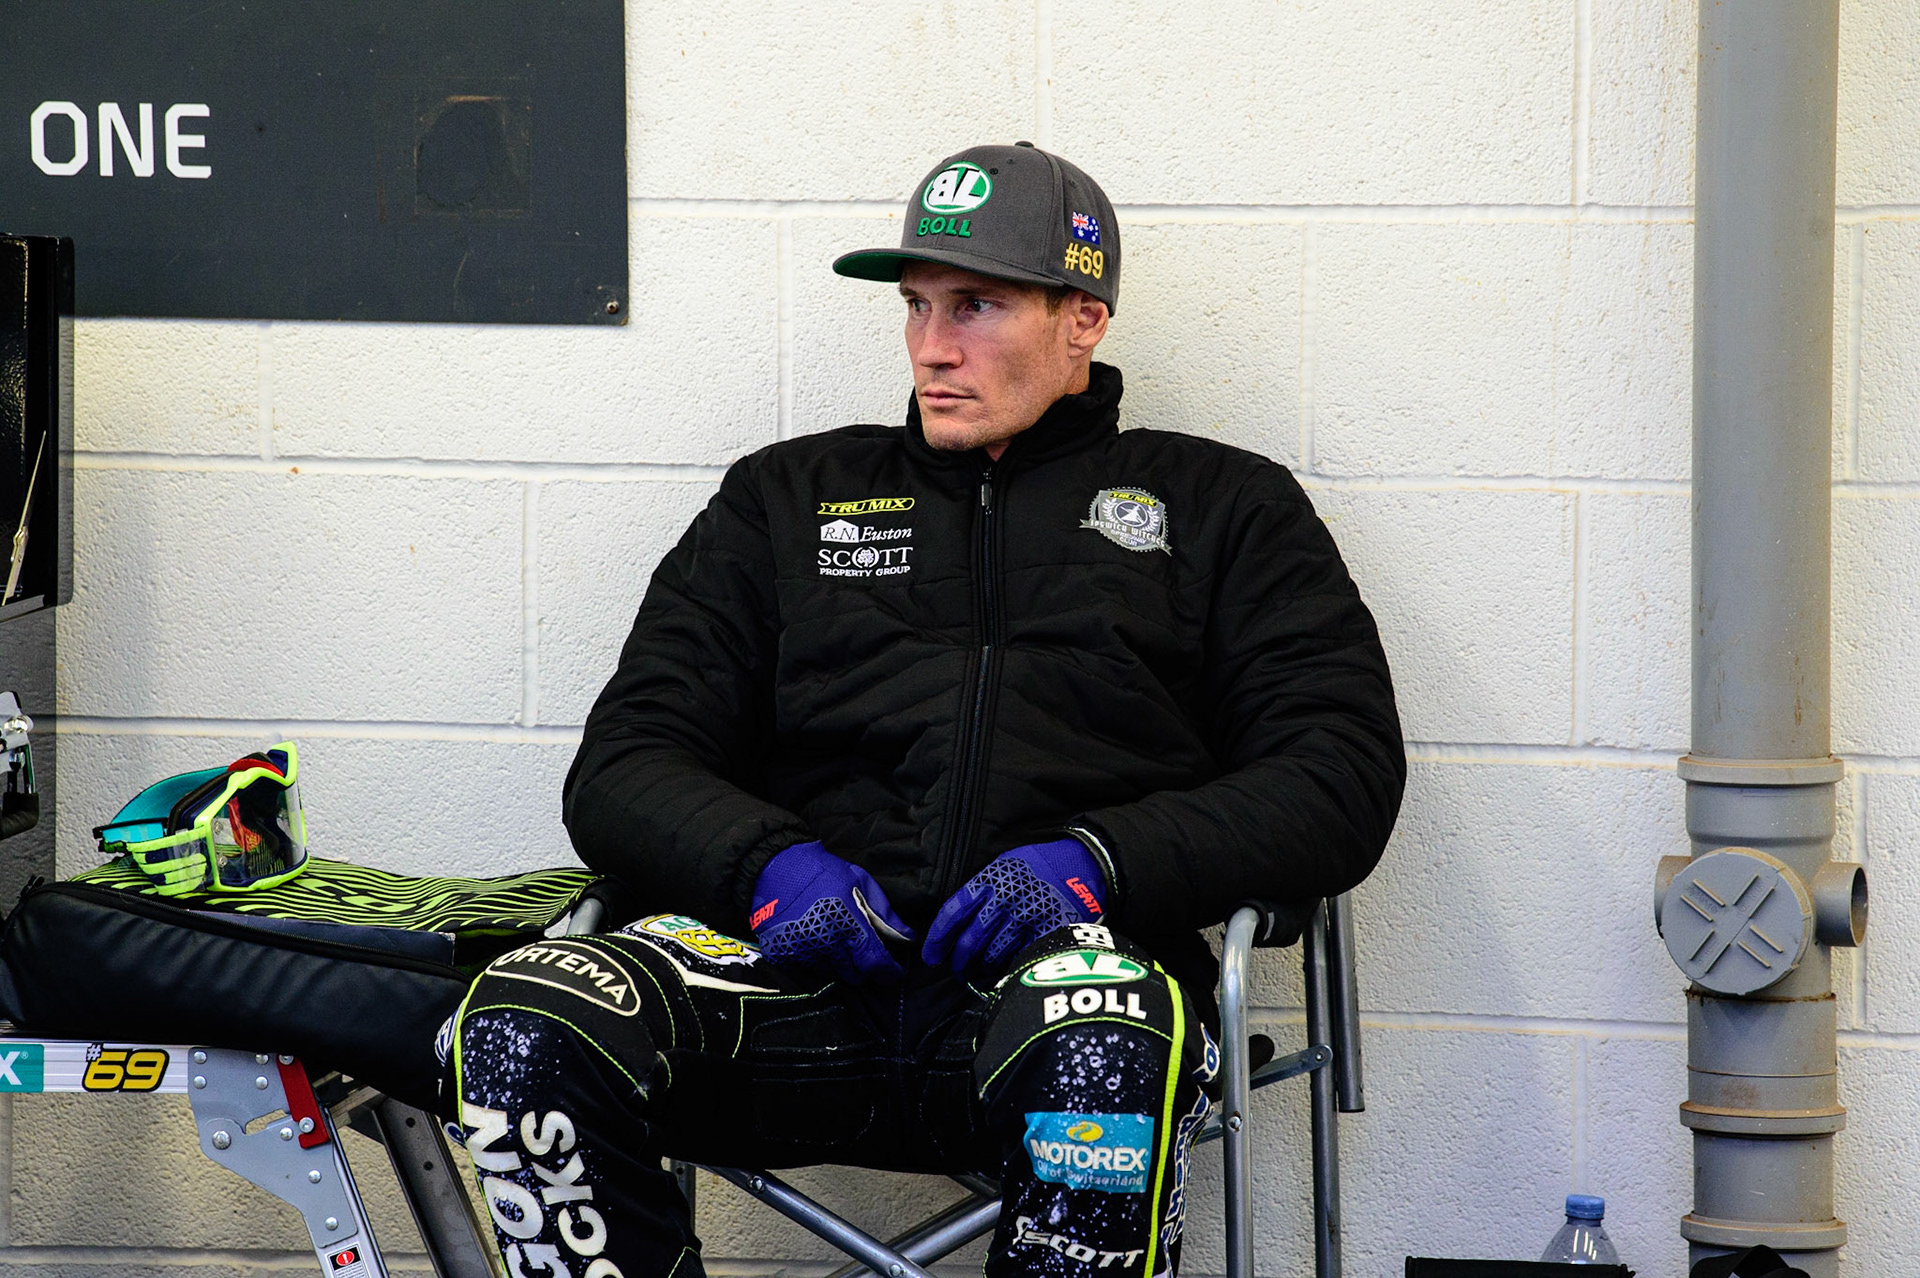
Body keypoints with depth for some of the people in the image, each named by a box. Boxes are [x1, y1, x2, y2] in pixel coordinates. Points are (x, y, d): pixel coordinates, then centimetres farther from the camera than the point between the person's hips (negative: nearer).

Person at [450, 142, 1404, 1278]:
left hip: (1069, 962, -2)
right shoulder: (790, 496, 27)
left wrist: (1098, 863, -10)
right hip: (807, 963, 2)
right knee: (522, 1030, -30)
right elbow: (625, 767, 20)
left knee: (1105, 1055, -42)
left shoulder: (1222, 508, 21)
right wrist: (768, 862, -5)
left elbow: (1347, 771, 8)